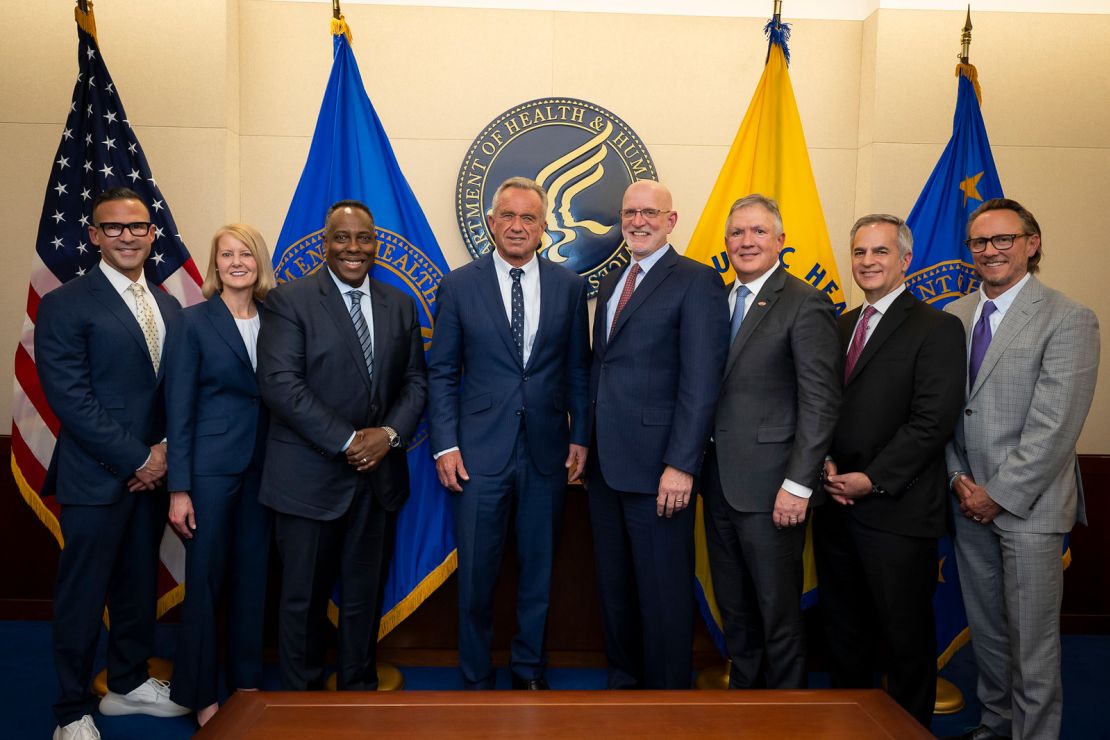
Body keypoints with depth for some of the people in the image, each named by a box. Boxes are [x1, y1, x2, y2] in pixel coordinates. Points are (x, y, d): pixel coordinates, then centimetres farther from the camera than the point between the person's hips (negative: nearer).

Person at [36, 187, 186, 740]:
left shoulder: (169, 308, 10)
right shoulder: (65, 305, -8)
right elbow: (69, 398, -15)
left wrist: (165, 450, -6)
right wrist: (136, 459, -15)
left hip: (151, 472, 6)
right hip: (96, 478, -6)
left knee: (139, 585, 17)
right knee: (83, 595, 6)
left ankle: (129, 683, 36)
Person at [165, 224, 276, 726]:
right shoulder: (194, 322, -5)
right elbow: (179, 408, -7)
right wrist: (178, 488, -10)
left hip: (262, 467, 4)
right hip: (211, 466, -4)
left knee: (253, 576, 13)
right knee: (204, 578, 5)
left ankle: (247, 681, 29)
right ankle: (199, 694, 22)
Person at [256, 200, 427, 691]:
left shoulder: (400, 305, 9)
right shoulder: (289, 300, -5)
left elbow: (415, 380, 8)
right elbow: (280, 384, -15)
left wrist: (389, 434, -10)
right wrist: (348, 441, -17)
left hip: (379, 473, 4)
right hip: (310, 476, -4)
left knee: (365, 595, 15)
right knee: (304, 596, 10)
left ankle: (359, 689, 33)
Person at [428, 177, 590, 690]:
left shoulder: (569, 287, 4)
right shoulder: (458, 285, 1)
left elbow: (578, 370, 7)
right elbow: (441, 373, 1)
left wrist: (580, 437, 2)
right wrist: (445, 445, -5)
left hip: (547, 451, 2)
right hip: (479, 453, -1)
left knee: (538, 567, 13)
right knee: (476, 574, 7)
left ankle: (529, 669, 32)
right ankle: (476, 677, 26)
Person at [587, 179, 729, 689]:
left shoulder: (696, 280, -7)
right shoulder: (610, 283, 17)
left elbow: (701, 380, -15)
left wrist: (681, 464, -20)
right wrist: (586, 443, 12)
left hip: (657, 466, -7)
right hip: (605, 463, 7)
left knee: (662, 590, 5)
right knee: (614, 584, 18)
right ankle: (623, 680, 35)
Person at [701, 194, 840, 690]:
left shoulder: (805, 305, -9)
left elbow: (820, 402, -14)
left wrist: (798, 484, -18)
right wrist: (699, 466, 7)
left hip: (769, 487, -6)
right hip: (720, 483, 7)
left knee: (778, 609, 8)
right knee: (732, 606, 18)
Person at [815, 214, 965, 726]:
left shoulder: (936, 328, -7)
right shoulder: (840, 326, 13)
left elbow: (933, 421, -15)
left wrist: (873, 480, -16)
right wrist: (826, 463, -4)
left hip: (895, 509, -6)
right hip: (835, 504, 6)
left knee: (906, 635, 9)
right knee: (842, 628, 16)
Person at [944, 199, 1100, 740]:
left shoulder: (1069, 320, -9)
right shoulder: (954, 316, 7)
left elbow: (1053, 426, -15)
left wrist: (998, 494, -14)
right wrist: (959, 481, -2)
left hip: (1028, 506, -5)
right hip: (969, 503, 5)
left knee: (1032, 640, 4)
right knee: (984, 629, 17)